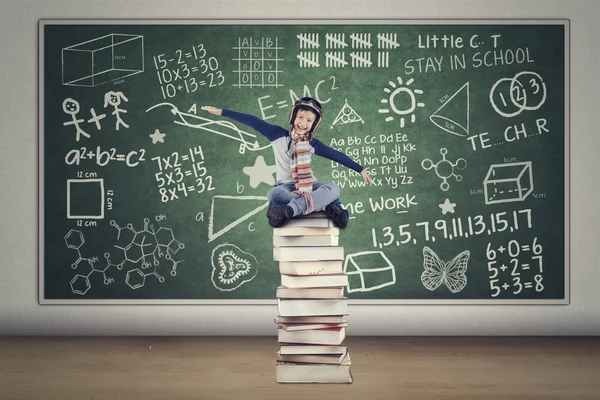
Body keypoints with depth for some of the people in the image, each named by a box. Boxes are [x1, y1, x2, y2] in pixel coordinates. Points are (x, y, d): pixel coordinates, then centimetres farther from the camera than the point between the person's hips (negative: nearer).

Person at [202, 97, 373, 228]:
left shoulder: (312, 143, 3)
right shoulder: (278, 135, -3)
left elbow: (337, 155, 8)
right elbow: (253, 122, -9)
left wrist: (361, 170, 8)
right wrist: (222, 112, -12)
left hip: (309, 187, 2)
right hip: (286, 187, -2)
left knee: (333, 188, -30)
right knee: (273, 194, -40)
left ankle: (290, 210, -45)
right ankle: (327, 205, -35)